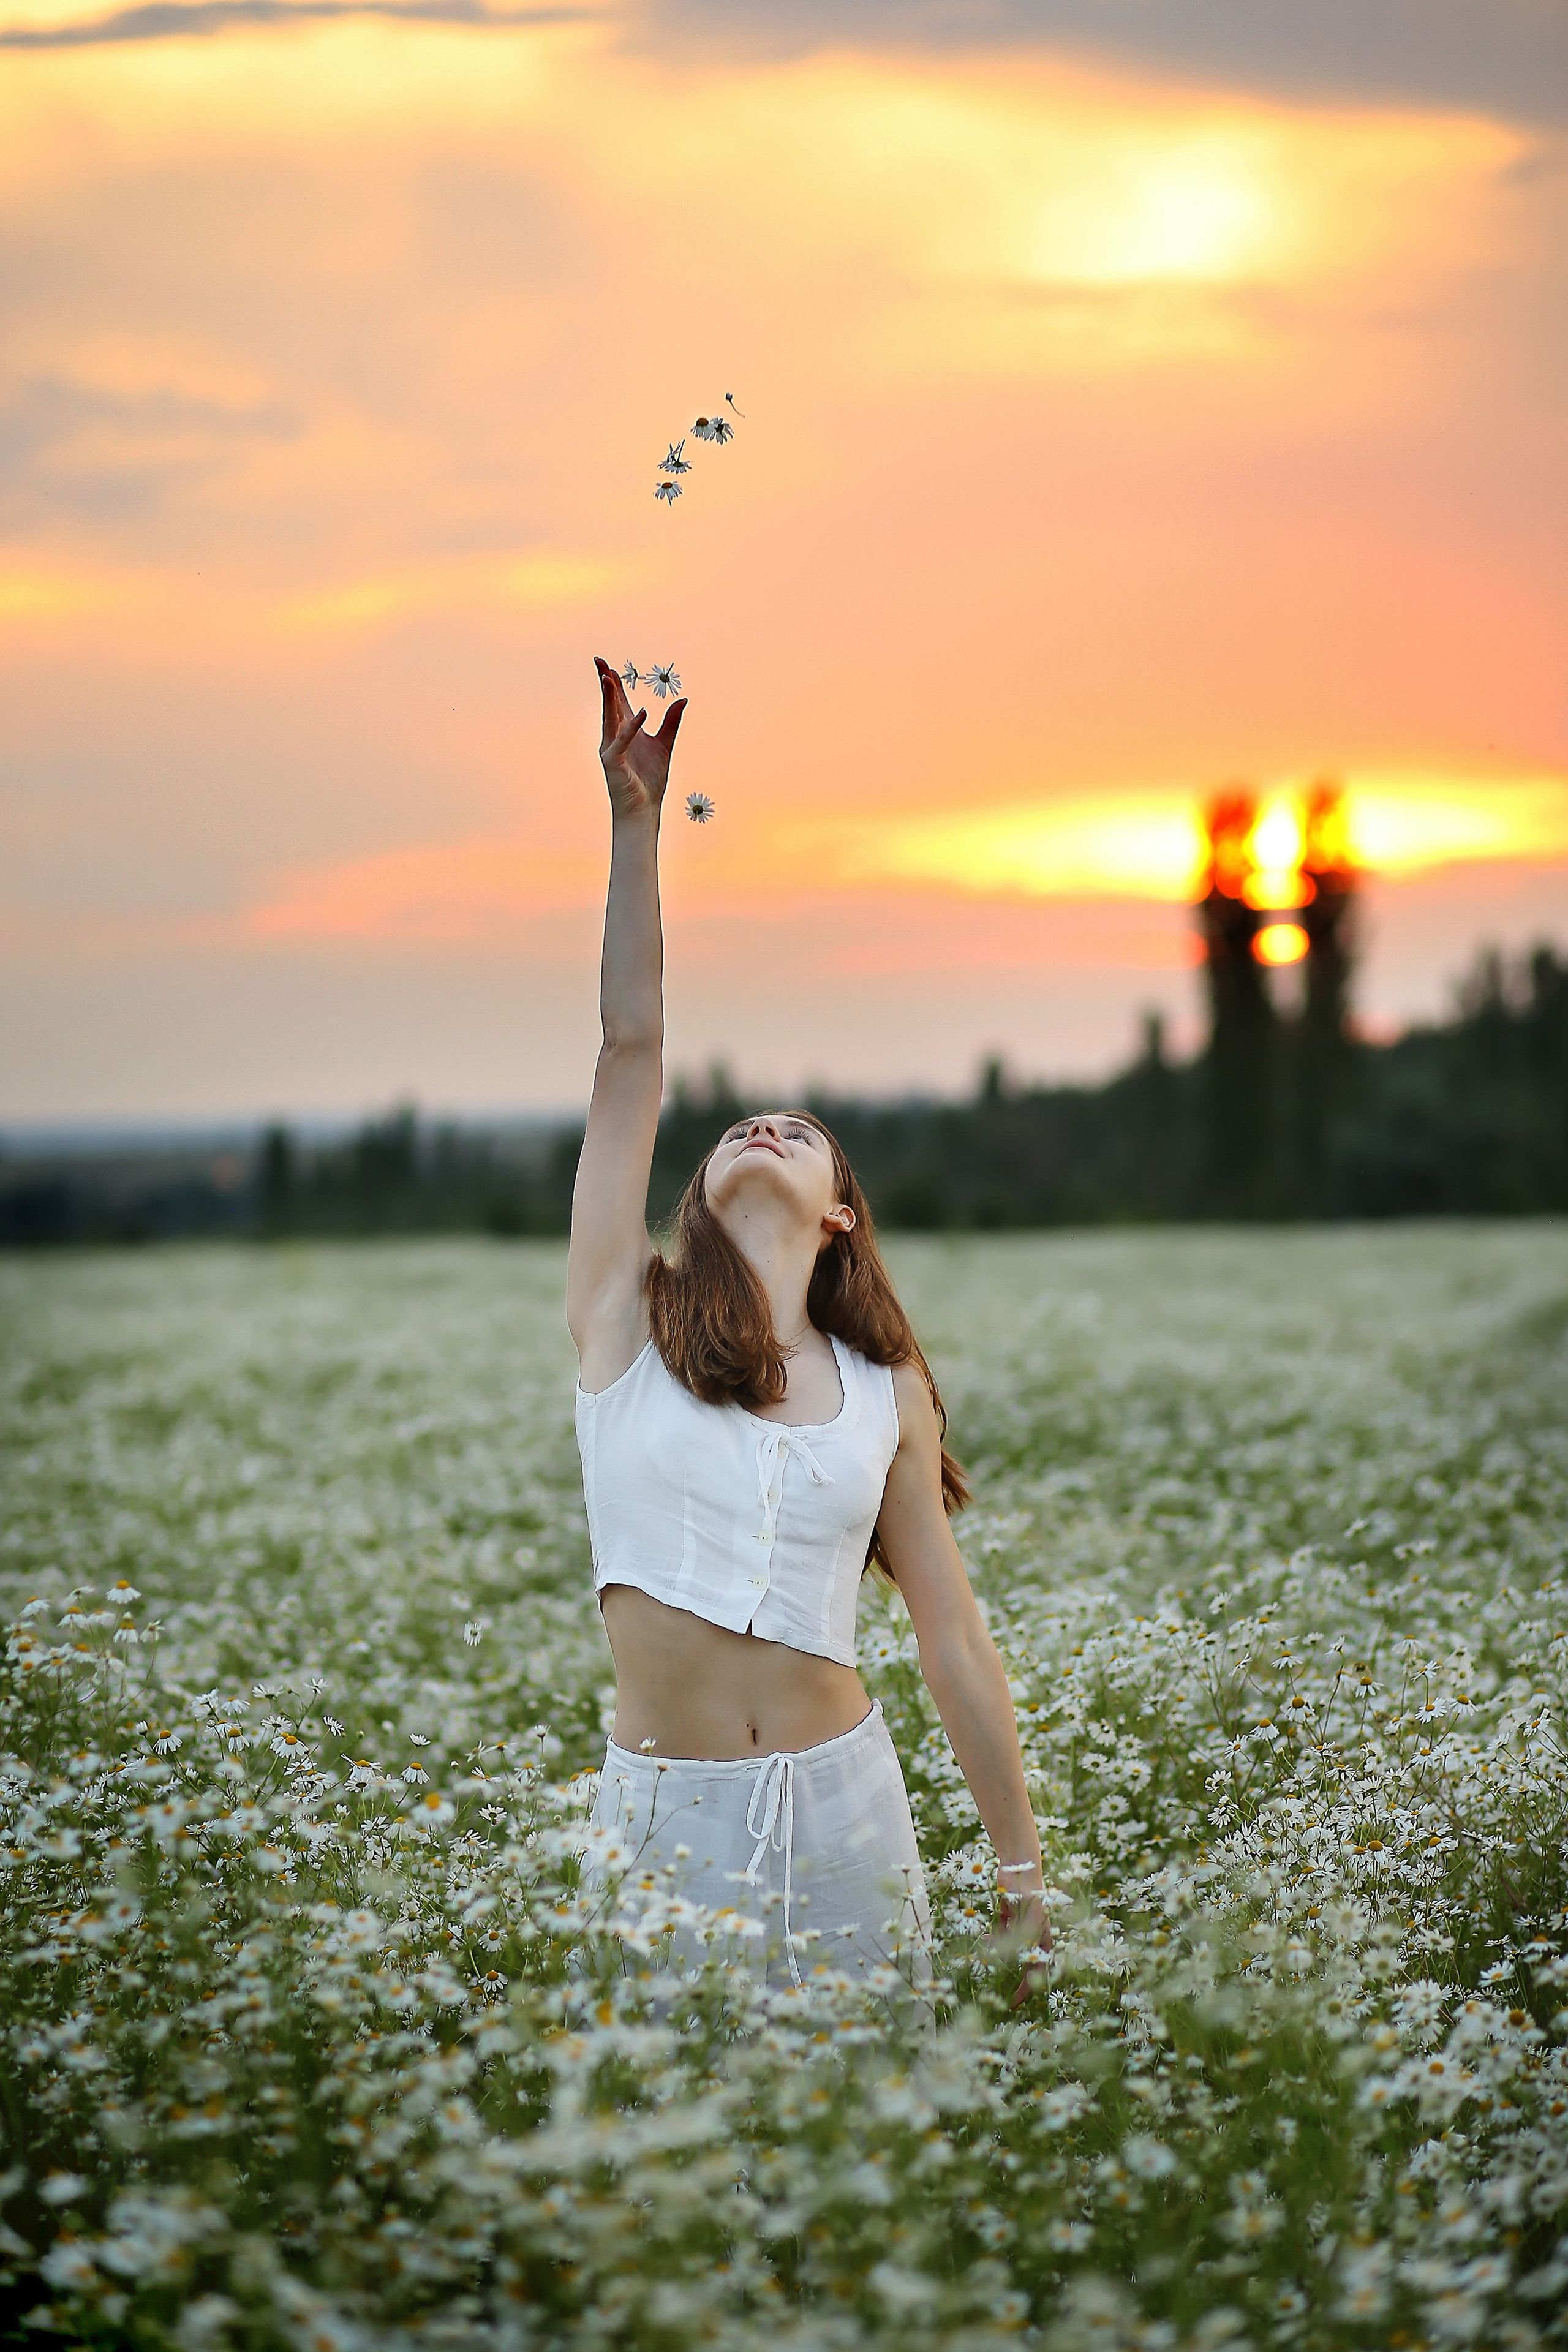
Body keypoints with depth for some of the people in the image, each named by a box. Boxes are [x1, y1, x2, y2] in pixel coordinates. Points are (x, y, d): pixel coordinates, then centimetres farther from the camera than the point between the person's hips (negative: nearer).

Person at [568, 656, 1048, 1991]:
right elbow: (631, 1045, -2)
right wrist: (636, 822, -4)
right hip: (661, 1817, -1)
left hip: (840, 1806, 1)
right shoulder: (628, 1322, 3)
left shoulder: (888, 1392, 5)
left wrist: (1025, 1881, 6)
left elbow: (955, 1643, 6)